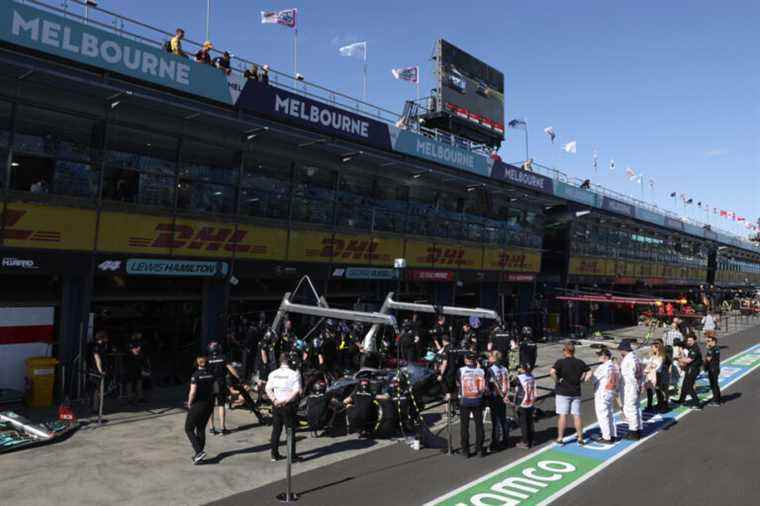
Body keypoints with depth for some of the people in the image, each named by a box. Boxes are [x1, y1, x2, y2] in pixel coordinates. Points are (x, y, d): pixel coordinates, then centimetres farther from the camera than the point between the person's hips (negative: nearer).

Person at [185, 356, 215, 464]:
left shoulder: (195, 375, -16)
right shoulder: (210, 374, 3)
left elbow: (193, 392, -19)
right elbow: (213, 390, 6)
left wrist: (189, 403, -5)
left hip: (197, 405, -6)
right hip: (209, 405, 6)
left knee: (189, 429, 7)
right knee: (201, 429, 17)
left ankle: (199, 451, -7)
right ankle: (198, 455, 21)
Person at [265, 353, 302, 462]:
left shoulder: (273, 374, 3)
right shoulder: (294, 374, -13)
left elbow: (268, 389, 1)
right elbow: (296, 391, -20)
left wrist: (274, 400, -7)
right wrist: (286, 400, -14)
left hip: (276, 405, 5)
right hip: (289, 406, -4)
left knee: (276, 430, 15)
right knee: (290, 430, 4)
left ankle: (274, 454, 22)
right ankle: (292, 456, 8)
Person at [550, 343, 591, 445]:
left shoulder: (561, 362, -12)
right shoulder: (579, 362, 2)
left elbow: (552, 372, -26)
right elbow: (589, 371, 7)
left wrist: (557, 381, -13)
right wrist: (582, 380, 7)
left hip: (563, 392, -4)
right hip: (576, 393, 4)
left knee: (562, 415, 0)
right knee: (577, 415, 10)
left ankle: (560, 438, 5)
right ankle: (580, 438, 14)